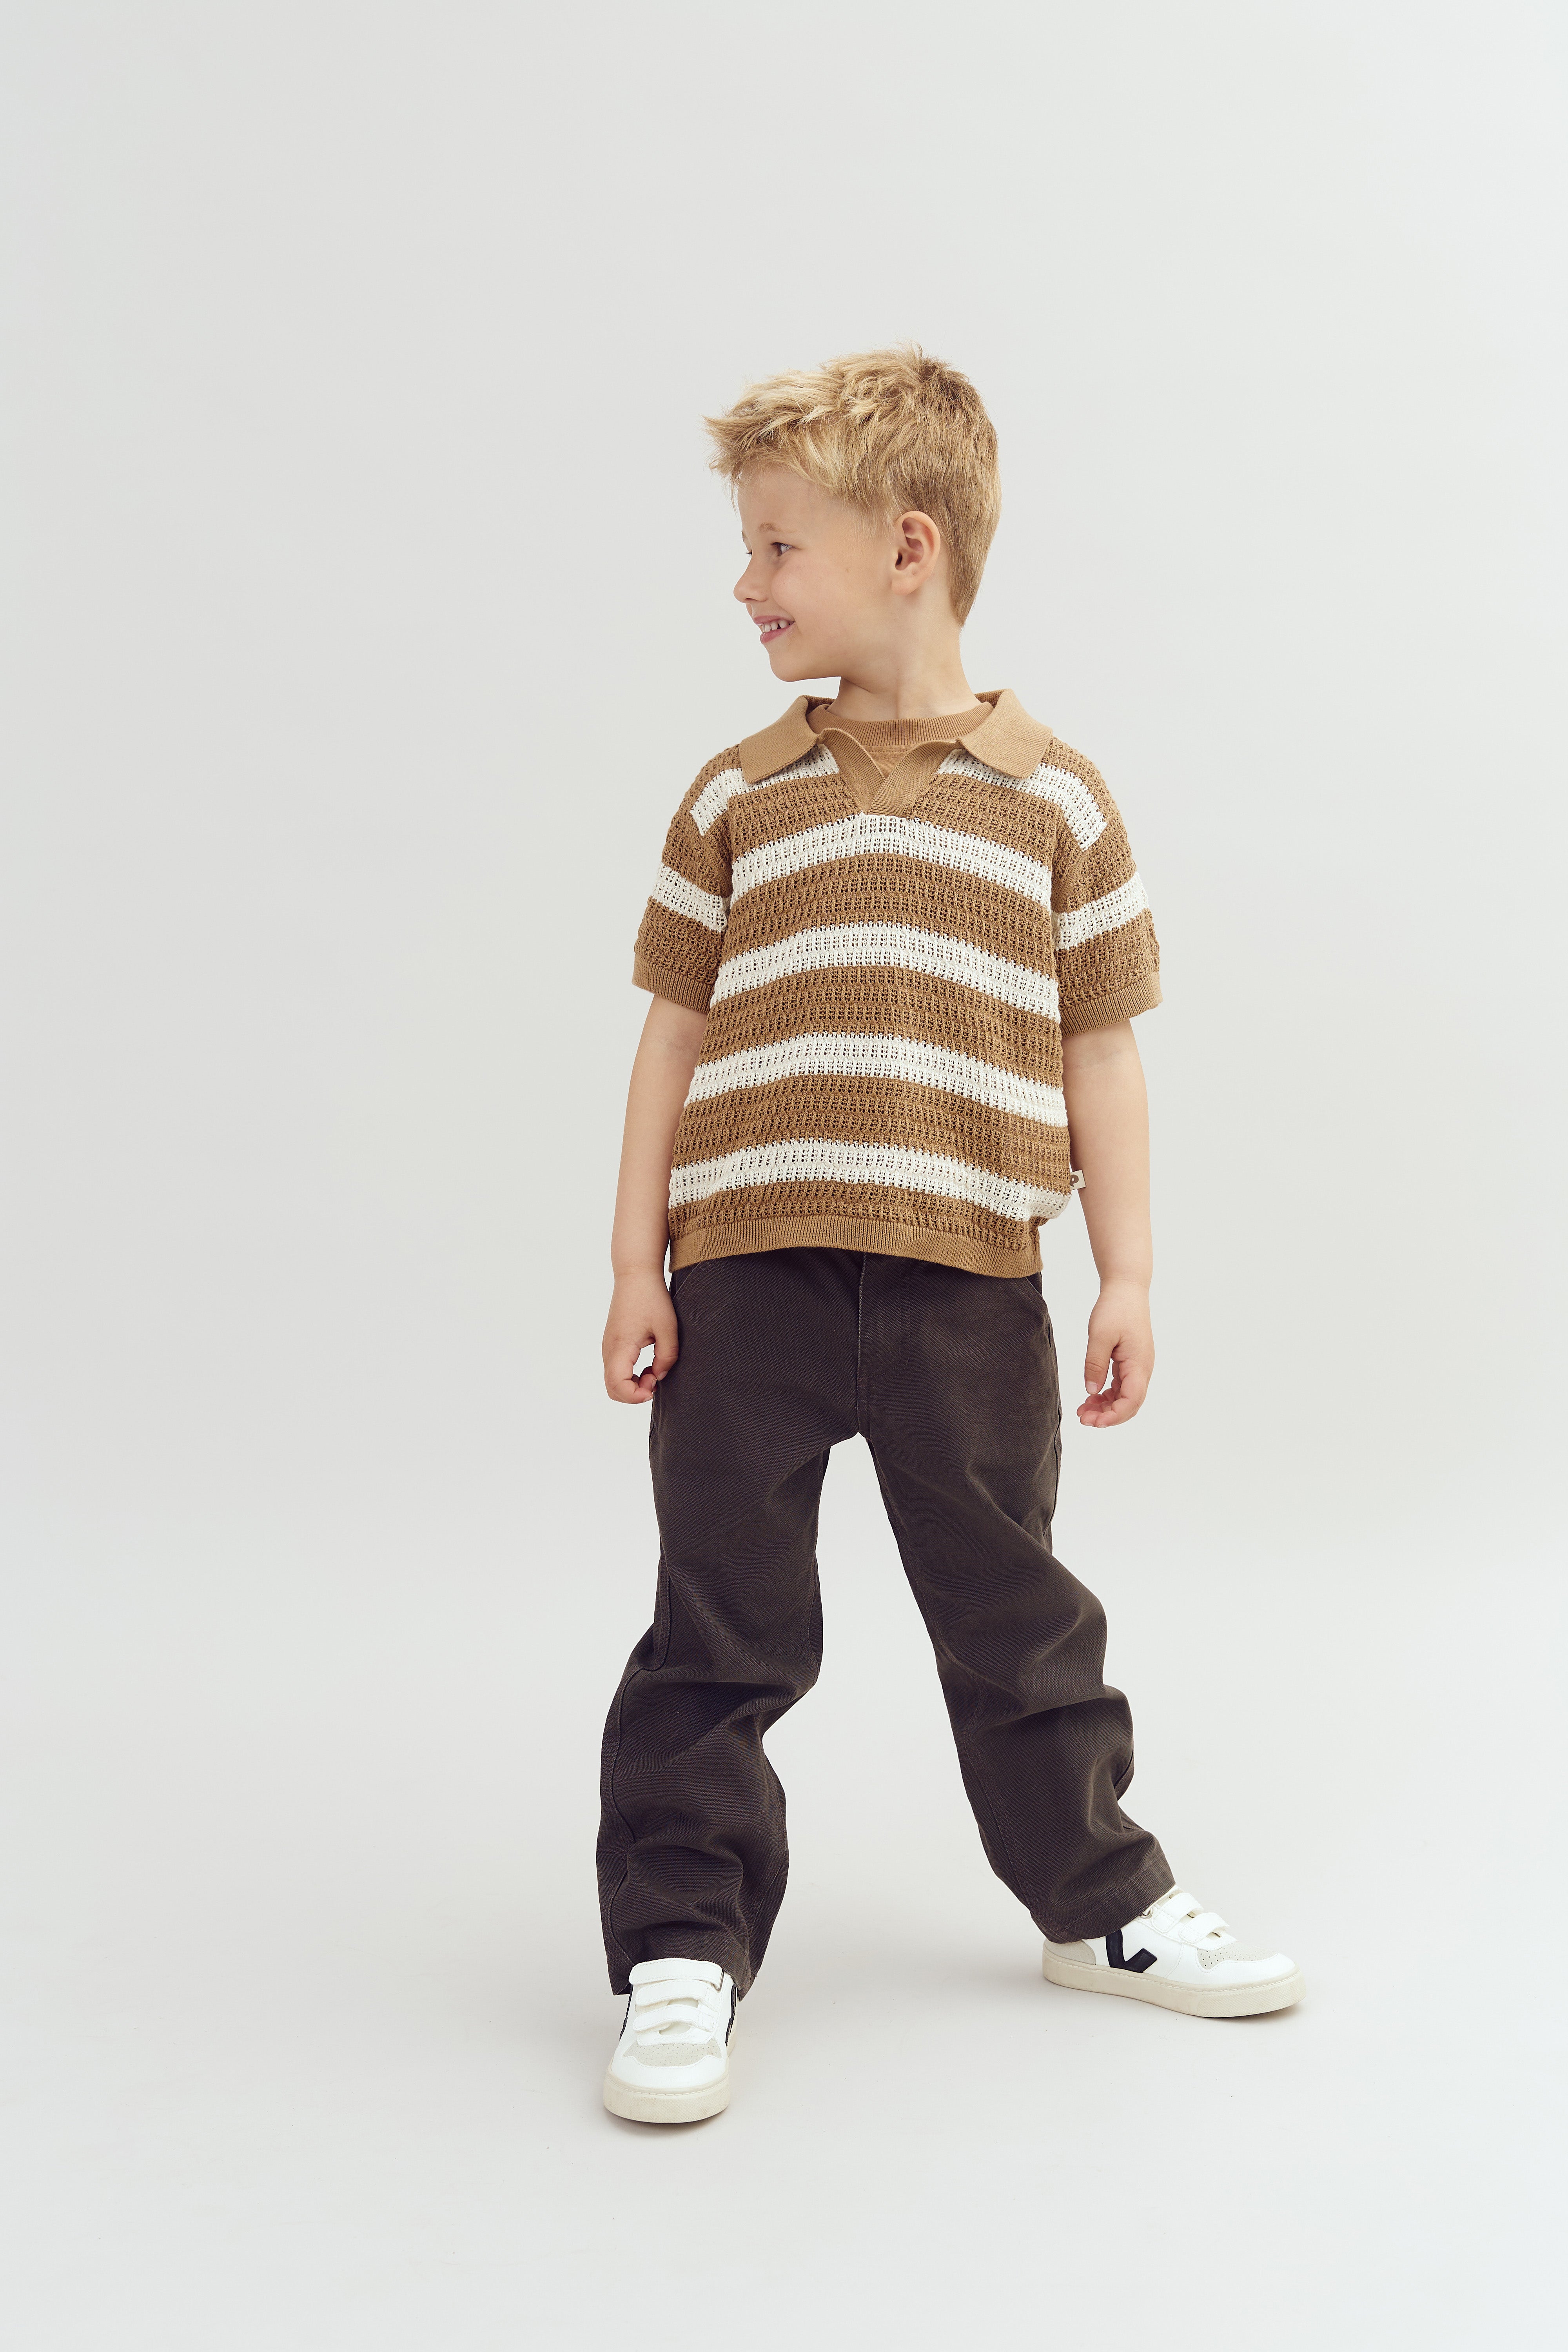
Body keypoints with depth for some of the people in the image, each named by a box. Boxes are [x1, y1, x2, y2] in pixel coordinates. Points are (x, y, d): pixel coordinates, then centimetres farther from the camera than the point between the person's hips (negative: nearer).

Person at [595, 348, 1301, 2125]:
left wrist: (1127, 1278, 3)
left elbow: (1099, 1053, 6)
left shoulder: (1053, 798, 4)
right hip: (749, 1275, 0)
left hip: (964, 1281, 0)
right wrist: (636, 1263, 3)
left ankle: (1100, 1906, 31)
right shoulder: (738, 799, 7)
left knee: (1013, 1615, 13)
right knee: (722, 1632, 3)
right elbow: (675, 1033, 8)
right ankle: (679, 1951, 15)